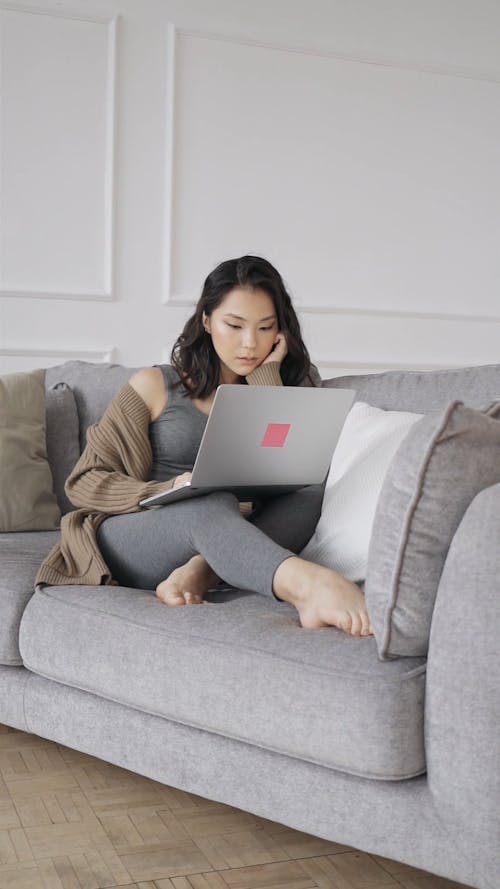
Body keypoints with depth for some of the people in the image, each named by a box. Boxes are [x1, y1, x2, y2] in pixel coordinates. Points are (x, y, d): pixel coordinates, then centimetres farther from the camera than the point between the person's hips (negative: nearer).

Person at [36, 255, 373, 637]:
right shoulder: (156, 386, 7)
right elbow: (85, 481, 2)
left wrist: (266, 376, -2)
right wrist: (168, 491, -16)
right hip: (129, 539, -3)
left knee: (315, 493, -22)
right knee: (211, 503, -36)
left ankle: (199, 572, -39)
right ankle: (308, 584, -63)